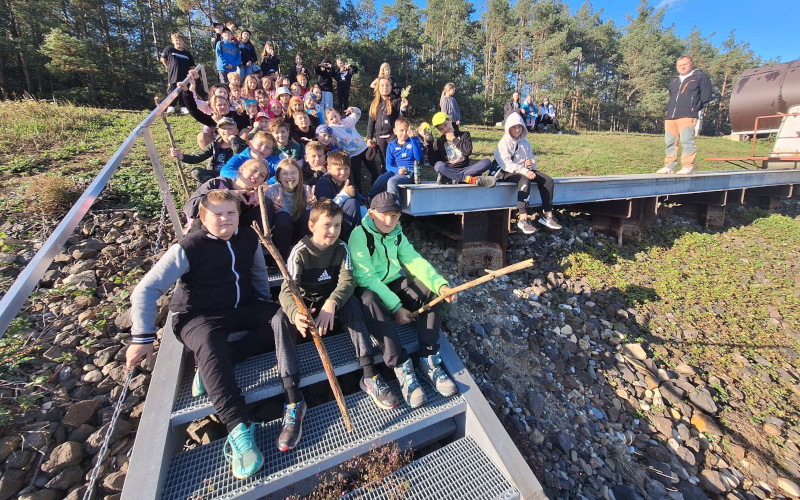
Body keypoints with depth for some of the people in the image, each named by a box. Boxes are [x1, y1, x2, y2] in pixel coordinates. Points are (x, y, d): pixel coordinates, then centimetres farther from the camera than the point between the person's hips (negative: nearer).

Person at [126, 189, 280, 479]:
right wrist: (143, 338, -16)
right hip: (199, 317, -5)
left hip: (243, 309, 5)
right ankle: (239, 431, -38)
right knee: (209, 346, -37)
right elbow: (145, 291, -13)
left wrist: (265, 303, 13)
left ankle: (212, 366, -19)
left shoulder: (249, 238, -2)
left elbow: (258, 271, 17)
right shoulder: (188, 248, -15)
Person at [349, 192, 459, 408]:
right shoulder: (359, 235, -16)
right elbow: (366, 278, -24)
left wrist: (441, 284, -24)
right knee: (370, 301, -38)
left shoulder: (397, 233, 3)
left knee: (428, 289, -16)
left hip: (395, 283, 6)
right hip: (368, 289, -6)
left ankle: (429, 360, -15)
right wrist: (396, 307, -29)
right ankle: (403, 368, -32)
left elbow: (415, 261, -7)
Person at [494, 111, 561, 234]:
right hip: (507, 173, -7)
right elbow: (506, 164, -16)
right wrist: (524, 171, -26)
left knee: (547, 179, -15)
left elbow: (532, 160, 23)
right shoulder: (504, 143, -2)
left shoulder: (525, 143, 20)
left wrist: (531, 163, -4)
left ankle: (548, 215, -14)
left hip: (525, 171, 7)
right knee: (524, 180, -38)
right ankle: (523, 219, -43)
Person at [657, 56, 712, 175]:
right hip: (670, 117, 6)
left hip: (687, 116, -6)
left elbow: (706, 97, 6)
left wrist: (699, 112, -1)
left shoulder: (701, 77, 10)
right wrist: (668, 111, 16)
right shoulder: (674, 82, 26)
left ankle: (688, 166, -9)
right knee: (670, 142, 3)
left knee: (686, 141, -11)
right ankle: (669, 166, 6)